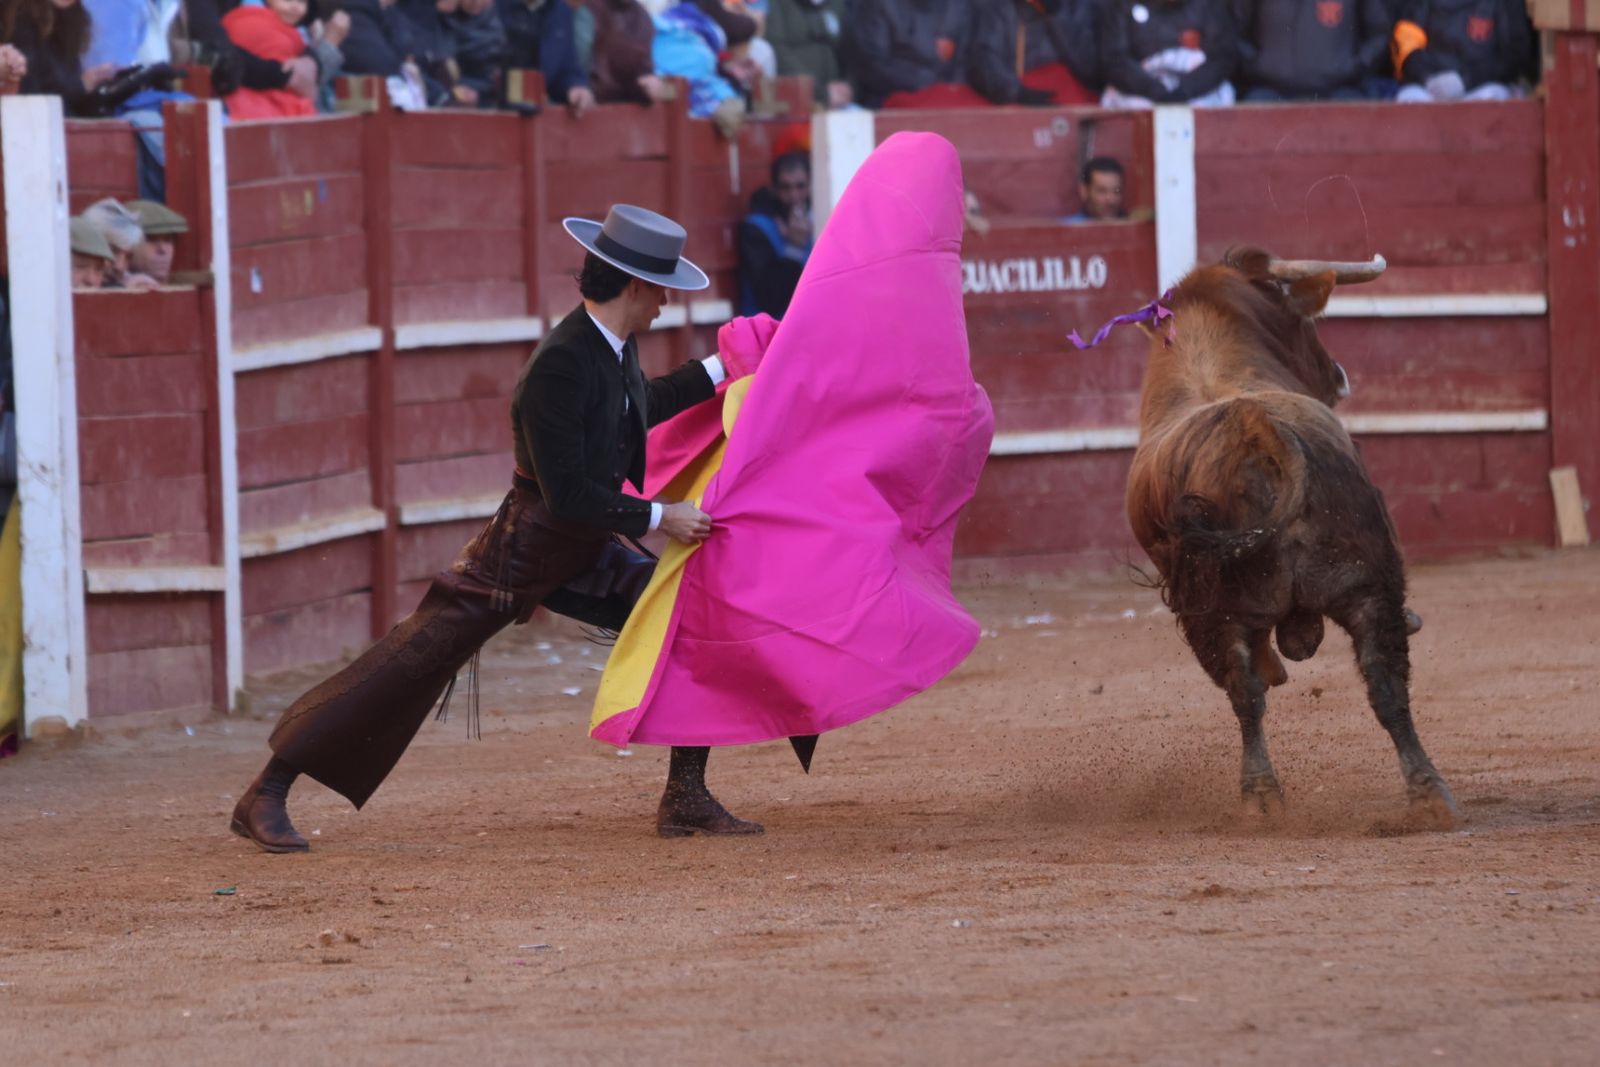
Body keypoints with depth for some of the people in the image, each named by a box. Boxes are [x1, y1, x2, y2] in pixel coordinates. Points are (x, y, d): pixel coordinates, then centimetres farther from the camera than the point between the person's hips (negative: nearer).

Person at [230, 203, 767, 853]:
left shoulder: (615, 352, 1)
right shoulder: (559, 366, -27)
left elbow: (641, 409, 27)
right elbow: (567, 495, -28)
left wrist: (721, 370, 25)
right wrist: (658, 519, -22)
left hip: (582, 557, 9)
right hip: (518, 555, -9)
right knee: (409, 666, -7)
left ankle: (685, 800, 5)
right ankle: (265, 798, 0)